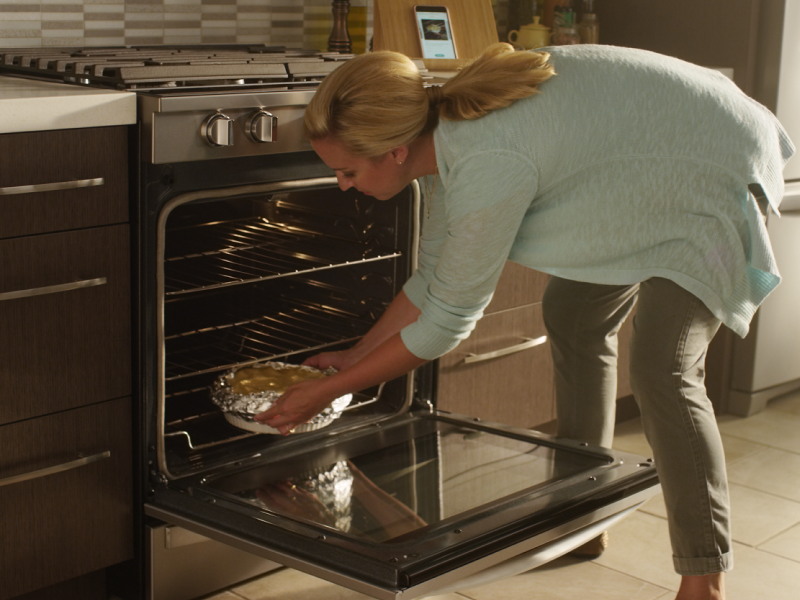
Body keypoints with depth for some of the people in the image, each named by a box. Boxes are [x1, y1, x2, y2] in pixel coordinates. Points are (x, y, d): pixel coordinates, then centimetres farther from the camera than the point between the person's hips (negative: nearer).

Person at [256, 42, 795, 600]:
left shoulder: (488, 166, -35)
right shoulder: (445, 129, -7)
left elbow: (448, 318, -24)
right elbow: (435, 276, 6)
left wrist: (327, 391, -15)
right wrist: (356, 355, 9)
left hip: (721, 172, -10)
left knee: (660, 366, -20)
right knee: (573, 315, 14)